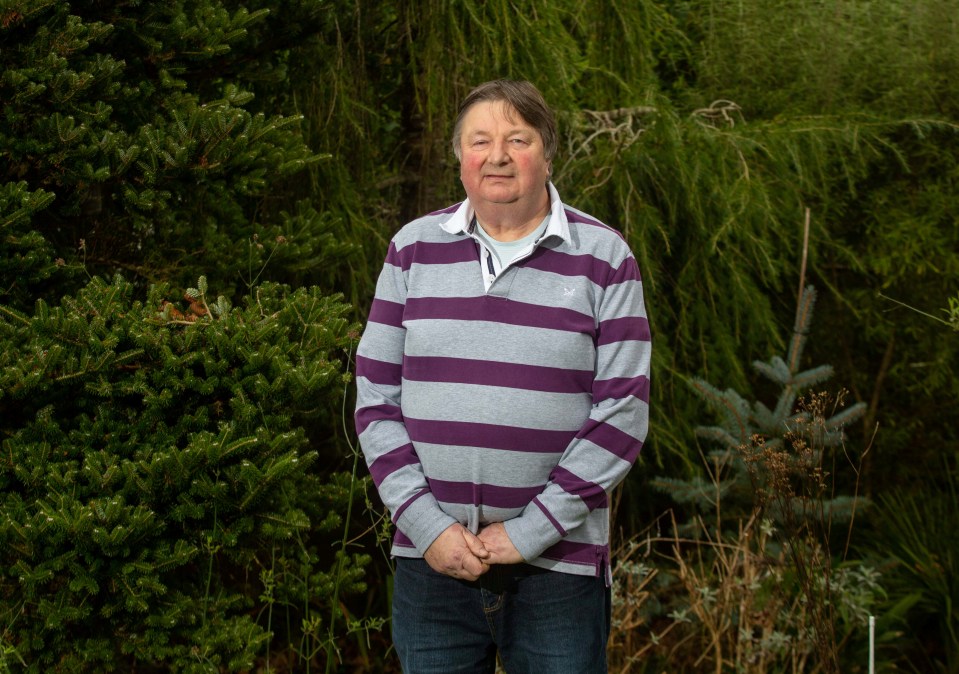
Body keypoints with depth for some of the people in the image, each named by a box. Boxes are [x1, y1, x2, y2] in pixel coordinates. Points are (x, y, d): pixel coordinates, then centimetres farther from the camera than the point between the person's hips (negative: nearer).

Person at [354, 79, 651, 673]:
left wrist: (530, 532, -10)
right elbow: (376, 398, 5)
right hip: (431, 559, 2)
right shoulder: (414, 249, 6)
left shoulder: (603, 258, 0)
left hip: (559, 564, -2)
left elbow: (622, 414, -4)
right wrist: (427, 524, -6)